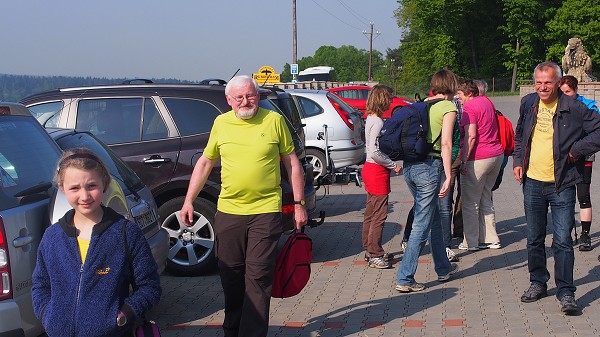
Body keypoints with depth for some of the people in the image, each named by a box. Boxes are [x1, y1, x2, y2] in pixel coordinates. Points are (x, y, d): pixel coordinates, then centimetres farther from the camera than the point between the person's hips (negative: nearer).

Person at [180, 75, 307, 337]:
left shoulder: (274, 120, 0)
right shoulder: (221, 123, 7)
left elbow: (292, 162, 6)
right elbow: (205, 162, 15)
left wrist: (299, 203, 3)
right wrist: (188, 201, 9)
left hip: (265, 211, -3)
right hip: (228, 212, 3)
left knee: (258, 278, -3)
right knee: (231, 276, 12)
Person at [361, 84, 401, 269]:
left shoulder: (371, 119, 11)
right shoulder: (377, 122, -19)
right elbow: (375, 152, -24)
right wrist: (394, 165, -15)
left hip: (370, 169, 10)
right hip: (377, 171, -10)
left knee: (371, 213, 16)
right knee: (379, 214, -4)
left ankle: (369, 249, 26)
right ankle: (375, 255, 1)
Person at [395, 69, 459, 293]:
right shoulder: (448, 107, -4)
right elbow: (446, 144, -13)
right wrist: (448, 176, -14)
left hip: (409, 166, 7)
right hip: (429, 167, -7)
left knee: (434, 218, 22)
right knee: (421, 226, -2)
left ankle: (443, 268, 34)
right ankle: (404, 279, -2)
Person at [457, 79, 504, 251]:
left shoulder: (469, 107, -14)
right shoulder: (486, 101, 13)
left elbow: (471, 136, -22)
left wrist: (464, 161, -21)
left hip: (478, 158, -9)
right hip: (497, 154, 9)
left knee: (470, 203, 1)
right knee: (486, 200, 17)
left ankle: (471, 242, 6)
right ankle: (491, 239, 20)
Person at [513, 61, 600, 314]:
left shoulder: (573, 109, -9)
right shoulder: (528, 104, 6)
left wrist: (576, 151, -12)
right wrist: (517, 161, 10)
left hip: (562, 185, -4)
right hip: (532, 182, 5)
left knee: (562, 240, -6)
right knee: (534, 239, 14)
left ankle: (566, 292, 3)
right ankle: (538, 283, 29)